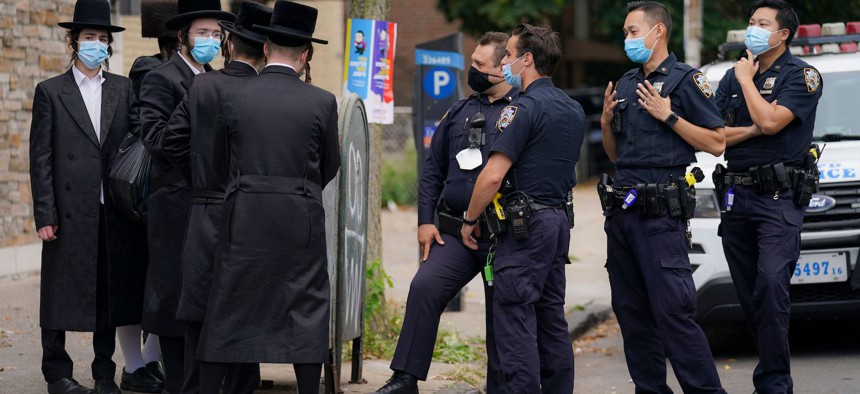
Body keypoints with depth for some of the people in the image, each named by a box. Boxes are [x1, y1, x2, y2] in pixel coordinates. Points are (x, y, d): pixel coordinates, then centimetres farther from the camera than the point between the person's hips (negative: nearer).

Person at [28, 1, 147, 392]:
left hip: (114, 213, 3)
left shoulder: (123, 90, 11)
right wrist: (45, 215, -8)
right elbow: (40, 158, -1)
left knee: (111, 292, 8)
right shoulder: (50, 92, 3)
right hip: (69, 210, -3)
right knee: (61, 294, 2)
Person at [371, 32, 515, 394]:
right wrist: (425, 220, 8)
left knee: (502, 318, 4)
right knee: (424, 288, -14)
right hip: (455, 230, 4)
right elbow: (433, 169, 16)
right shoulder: (459, 112, 13)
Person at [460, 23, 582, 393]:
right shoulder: (573, 109, 14)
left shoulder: (524, 107, -14)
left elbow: (492, 176, -18)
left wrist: (470, 219, -6)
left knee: (514, 320, -7)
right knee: (551, 318, 13)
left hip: (525, 224, -9)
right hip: (559, 220, 9)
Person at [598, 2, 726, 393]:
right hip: (621, 209, 8)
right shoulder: (625, 84, 19)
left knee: (672, 309, -14)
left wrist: (668, 115, -14)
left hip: (660, 212, -8)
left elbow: (716, 143, -9)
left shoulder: (685, 80, -3)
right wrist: (607, 122, 7)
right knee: (631, 310, 8)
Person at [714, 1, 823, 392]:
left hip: (779, 197, -6)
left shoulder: (801, 75, 0)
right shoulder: (732, 77, 16)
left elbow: (771, 120, -16)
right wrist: (753, 130, -7)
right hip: (736, 195, 6)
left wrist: (747, 80, -4)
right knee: (748, 295, 6)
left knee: (771, 286, -19)